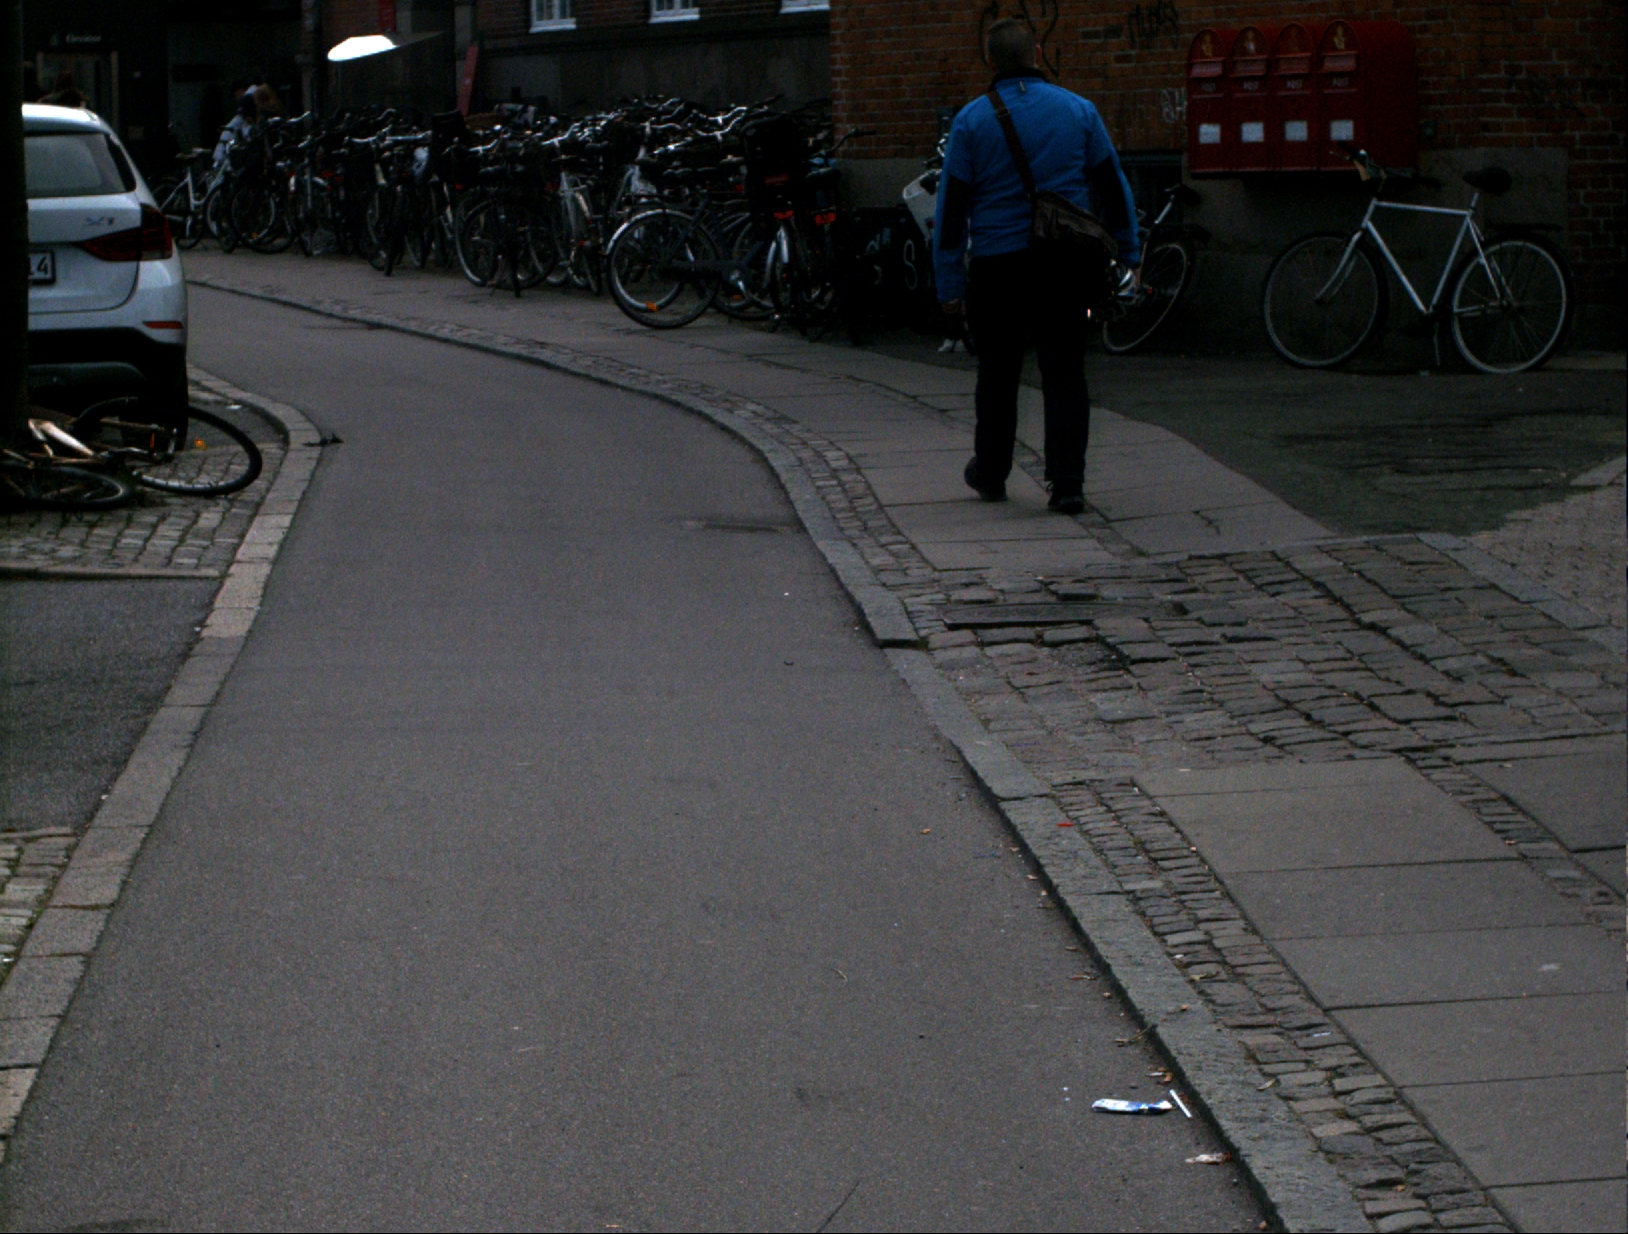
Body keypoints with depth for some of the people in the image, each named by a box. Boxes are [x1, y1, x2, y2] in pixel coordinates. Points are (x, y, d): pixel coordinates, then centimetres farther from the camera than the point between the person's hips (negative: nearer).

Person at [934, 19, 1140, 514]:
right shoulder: (1078, 111, 3)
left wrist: (949, 283, 2)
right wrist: (1128, 252, 19)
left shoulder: (971, 120, -2)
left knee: (997, 373, 13)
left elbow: (951, 204, -2)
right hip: (1065, 263, 1)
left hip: (997, 264, -1)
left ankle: (991, 473, 26)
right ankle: (1067, 484, -3)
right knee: (1065, 374, 3)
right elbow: (1112, 186, 9)